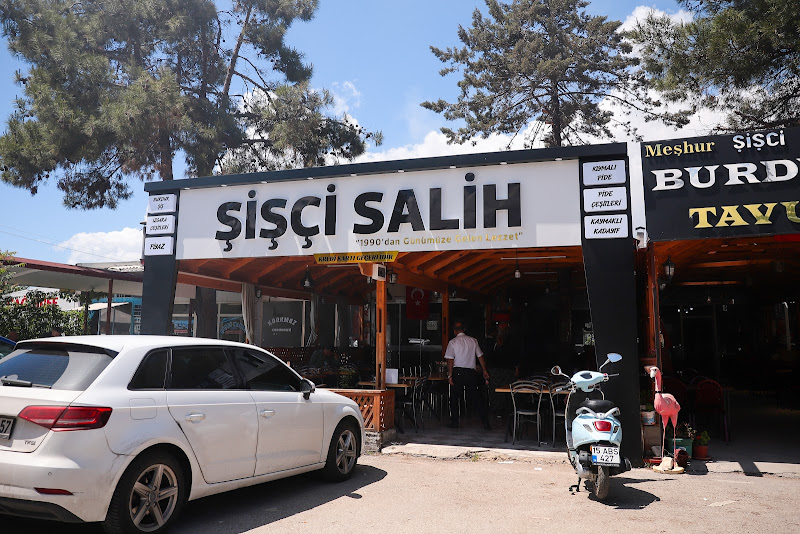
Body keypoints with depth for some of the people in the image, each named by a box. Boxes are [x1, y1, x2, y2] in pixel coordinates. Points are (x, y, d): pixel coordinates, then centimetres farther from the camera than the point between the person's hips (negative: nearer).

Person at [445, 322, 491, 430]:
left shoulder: (453, 342, -4)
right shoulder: (473, 340, 6)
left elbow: (450, 360, -9)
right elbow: (480, 356, 8)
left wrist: (450, 375, -8)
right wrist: (485, 371, 15)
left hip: (457, 372, -3)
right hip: (471, 372, 3)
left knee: (454, 398, 10)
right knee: (475, 398, 8)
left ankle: (454, 422, 13)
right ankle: (485, 422, 3)